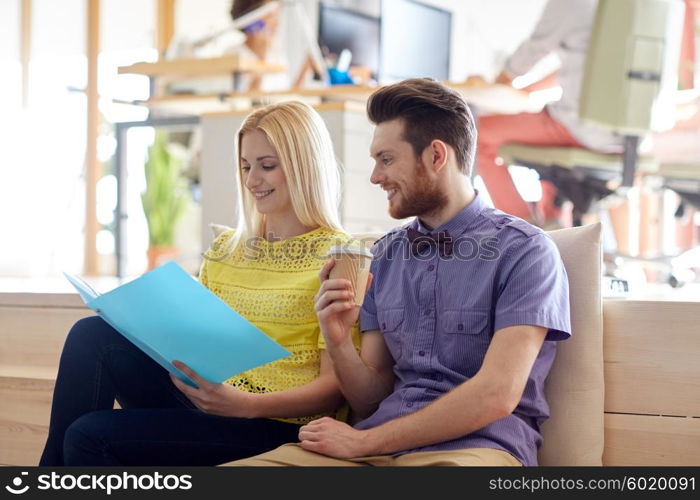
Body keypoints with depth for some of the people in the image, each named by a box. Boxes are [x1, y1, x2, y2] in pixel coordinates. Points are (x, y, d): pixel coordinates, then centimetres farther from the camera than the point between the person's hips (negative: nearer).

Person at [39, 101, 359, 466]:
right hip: (204, 399, 6)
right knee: (92, 335, -15)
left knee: (90, 435, -22)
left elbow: (334, 387, -9)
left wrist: (248, 404, -24)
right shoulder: (225, 250, 17)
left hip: (277, 423, -6)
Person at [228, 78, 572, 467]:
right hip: (374, 445, 5)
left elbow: (496, 396, -14)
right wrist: (339, 343, -7)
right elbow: (372, 403, 14)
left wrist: (362, 441, -12)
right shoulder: (384, 256, 14)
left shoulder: (525, 251, -4)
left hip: (473, 446, -5)